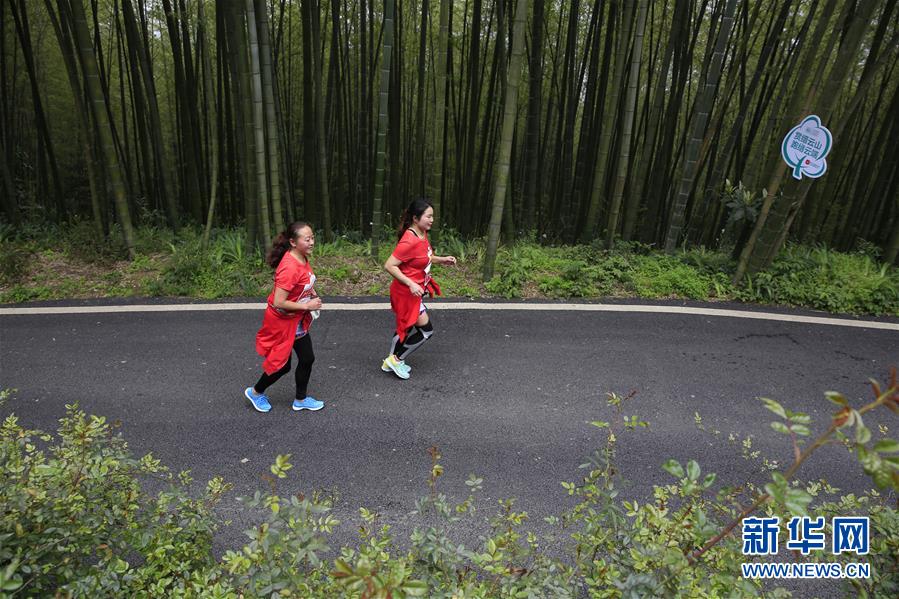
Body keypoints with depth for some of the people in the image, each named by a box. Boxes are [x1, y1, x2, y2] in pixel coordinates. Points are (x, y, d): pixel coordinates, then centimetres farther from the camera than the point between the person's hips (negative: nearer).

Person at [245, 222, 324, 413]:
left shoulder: (303, 258, -4)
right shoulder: (289, 268, -31)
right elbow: (278, 303, -32)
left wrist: (311, 292, -1)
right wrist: (306, 306, -24)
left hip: (297, 320, 8)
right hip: (281, 322, -8)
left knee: (307, 359, 14)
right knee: (282, 365, 9)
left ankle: (301, 400, 33)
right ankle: (255, 392, 36)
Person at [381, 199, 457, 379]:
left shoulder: (422, 235, 2)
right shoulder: (410, 241, -27)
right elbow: (389, 265, -26)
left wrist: (442, 260, 4)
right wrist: (411, 284, -28)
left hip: (413, 290, 9)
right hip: (406, 292, -9)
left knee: (405, 327, 21)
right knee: (426, 330, 0)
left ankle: (390, 362, 37)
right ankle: (396, 359, 14)